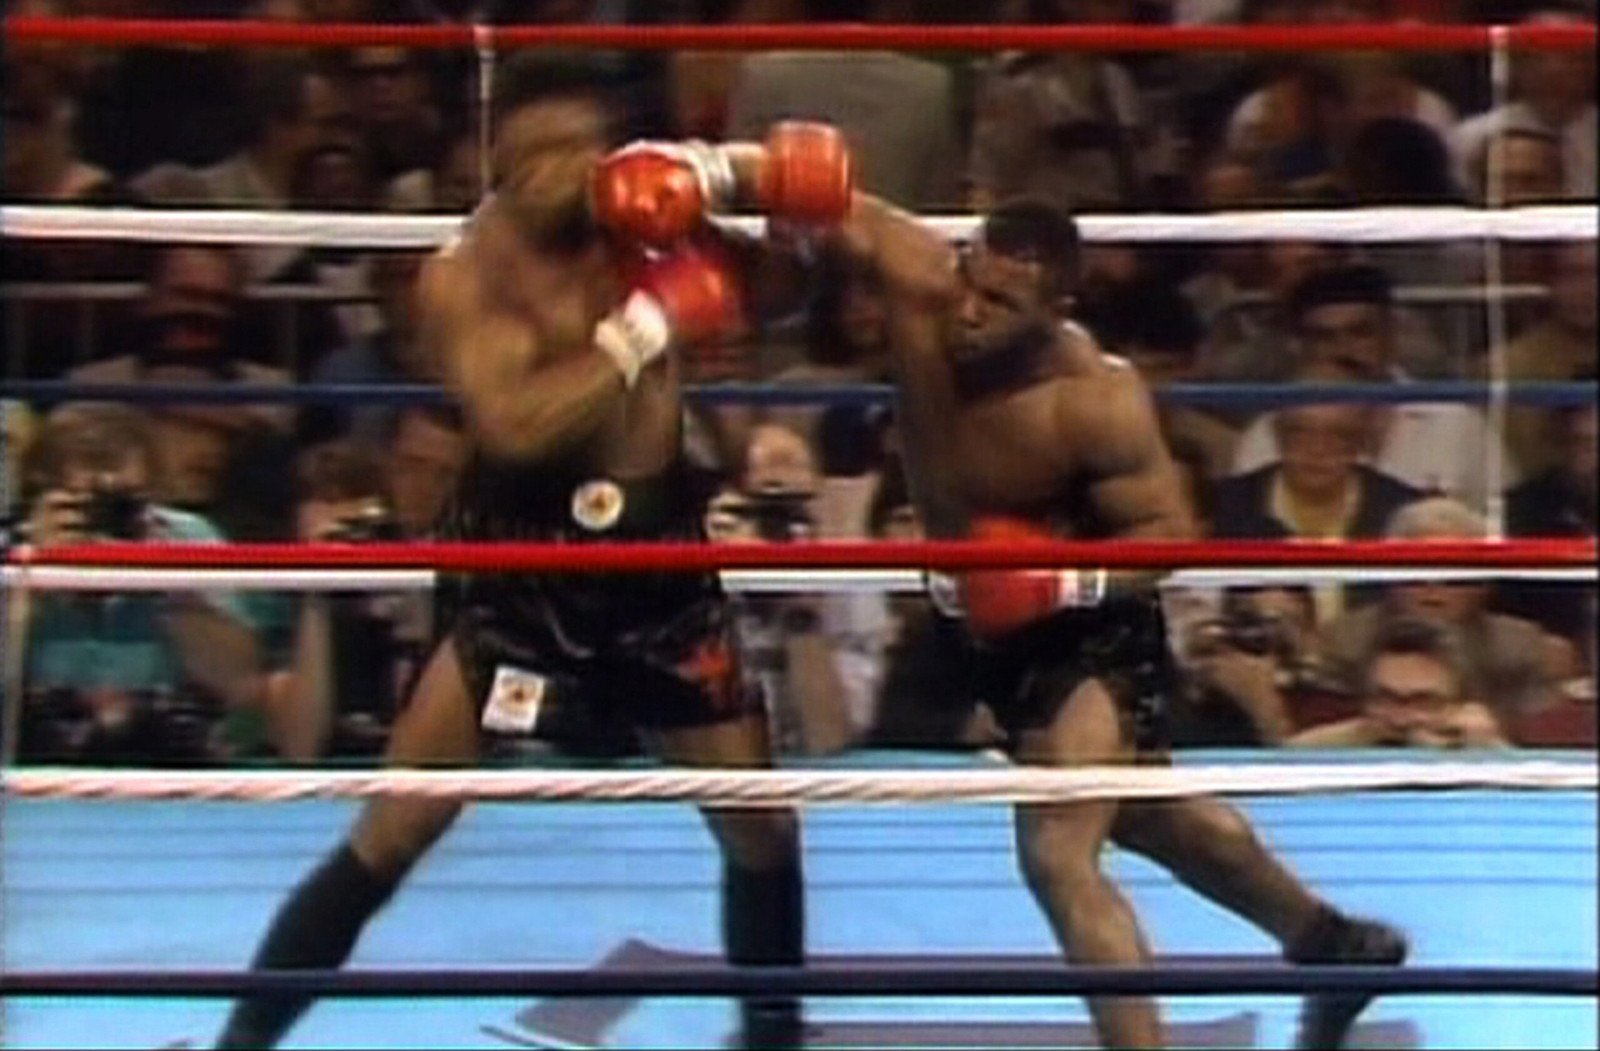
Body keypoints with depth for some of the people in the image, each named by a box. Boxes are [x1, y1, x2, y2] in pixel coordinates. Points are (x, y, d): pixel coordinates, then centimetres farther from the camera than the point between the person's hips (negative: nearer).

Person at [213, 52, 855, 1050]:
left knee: (762, 820, 13)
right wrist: (645, 330, -30)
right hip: (520, 572, -5)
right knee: (396, 831, -10)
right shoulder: (468, 275, -18)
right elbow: (515, 424, -33)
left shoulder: (645, 213, -4)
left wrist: (727, 175, -15)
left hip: (659, 559, 5)